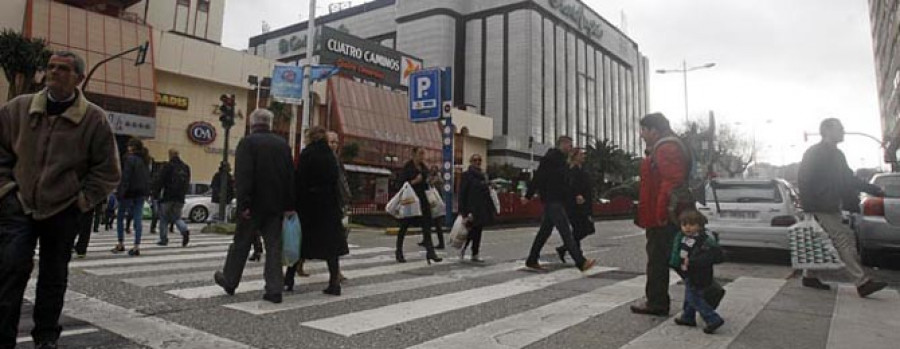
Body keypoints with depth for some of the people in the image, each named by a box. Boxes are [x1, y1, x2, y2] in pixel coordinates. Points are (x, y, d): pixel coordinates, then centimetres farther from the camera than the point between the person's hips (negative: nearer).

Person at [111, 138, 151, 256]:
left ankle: (121, 244, 15)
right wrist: (146, 192, 16)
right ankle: (137, 247, 0)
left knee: (120, 217, 11)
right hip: (141, 193, 6)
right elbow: (147, 178, 13)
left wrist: (121, 192, -15)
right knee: (138, 219, 3)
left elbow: (125, 177, -17)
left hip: (129, 192, -6)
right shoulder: (145, 160, 11)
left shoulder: (130, 159, -11)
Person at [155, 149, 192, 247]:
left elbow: (161, 181, -9)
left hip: (167, 197, -5)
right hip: (180, 198, 5)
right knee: (177, 217, 13)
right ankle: (185, 230, -14)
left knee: (164, 218, 8)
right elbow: (188, 183, 13)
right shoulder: (186, 167, 9)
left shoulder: (167, 167, -9)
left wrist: (157, 193, 0)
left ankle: (163, 239, 11)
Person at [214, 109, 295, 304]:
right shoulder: (283, 144, 8)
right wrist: (289, 206, 9)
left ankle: (229, 281, 27)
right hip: (276, 205, 4)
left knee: (241, 243, 11)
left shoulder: (247, 143, -7)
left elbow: (243, 176, -16)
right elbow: (290, 177, 7)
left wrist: (244, 204, -16)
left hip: (254, 205, -3)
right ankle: (274, 290, 4)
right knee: (274, 246, 5)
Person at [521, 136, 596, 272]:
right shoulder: (550, 158, -10)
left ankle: (531, 261, 17)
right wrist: (528, 196, -18)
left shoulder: (560, 159, 20)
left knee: (545, 231, 11)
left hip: (557, 201, 10)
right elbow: (538, 178, -15)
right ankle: (581, 262, -12)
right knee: (566, 232, -11)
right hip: (552, 201, -10)